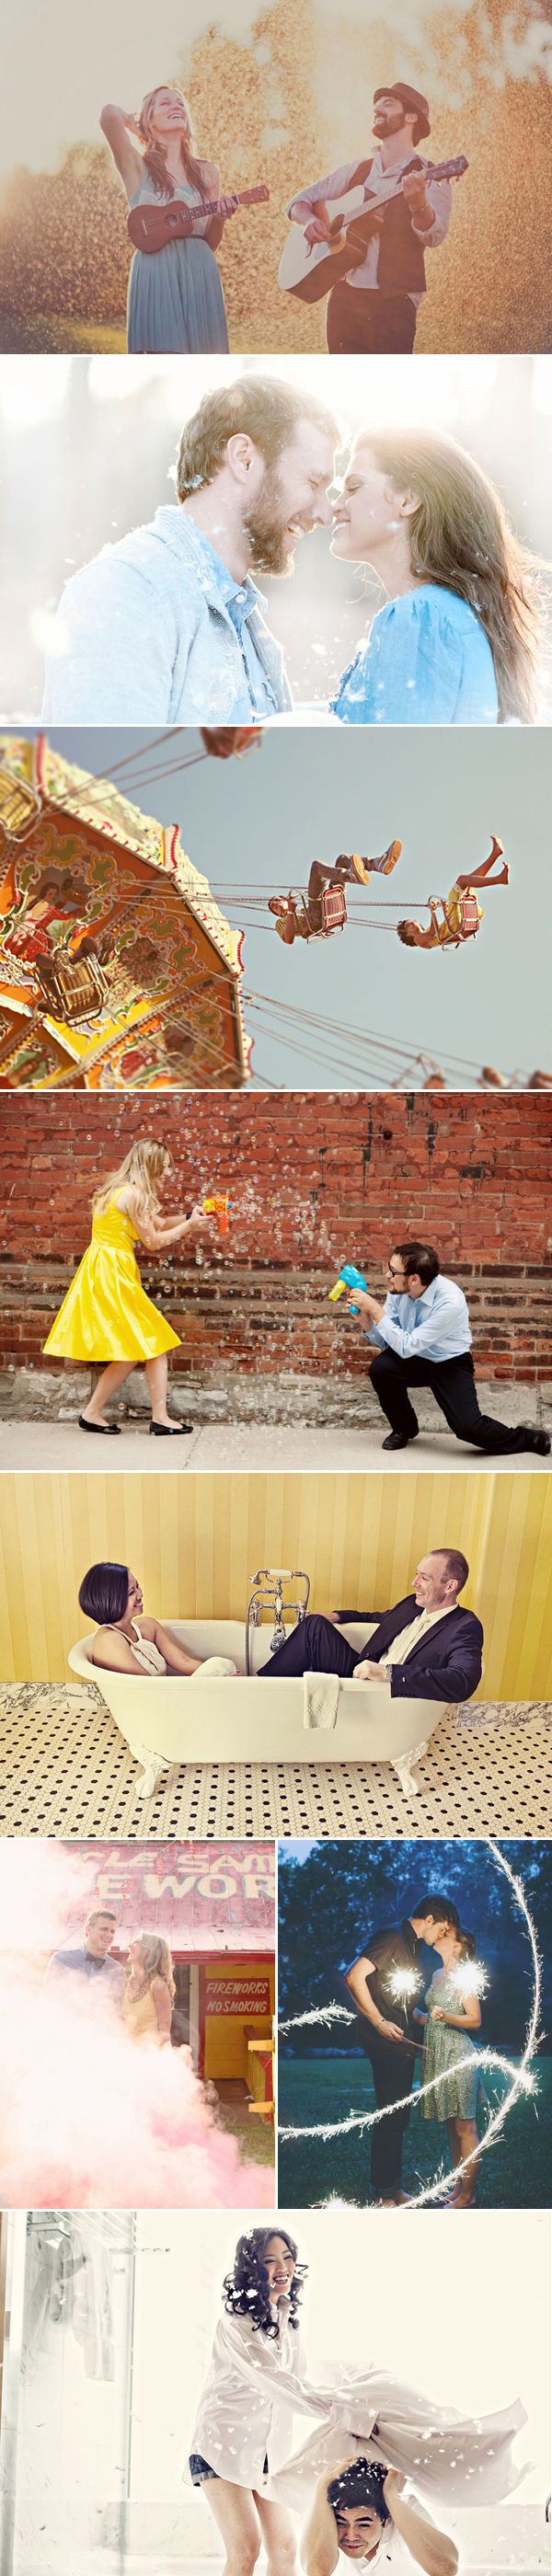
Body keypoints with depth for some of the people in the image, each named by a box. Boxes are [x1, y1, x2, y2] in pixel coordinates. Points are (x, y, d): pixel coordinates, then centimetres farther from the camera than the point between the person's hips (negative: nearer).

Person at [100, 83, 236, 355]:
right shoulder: (137, 167, 7)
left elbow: (210, 244, 18)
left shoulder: (207, 173, 18)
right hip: (155, 273, -3)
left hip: (200, 275, 4)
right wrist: (136, 127, 11)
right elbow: (110, 115, -10)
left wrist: (220, 219, -3)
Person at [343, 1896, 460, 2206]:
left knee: (399, 2118, 13)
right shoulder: (392, 1939, -14)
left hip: (403, 2041, 10)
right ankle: (384, 2195, 0)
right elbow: (354, 1977, -23)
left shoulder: (414, 1946, 16)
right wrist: (379, 2022, -21)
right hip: (386, 2041, -10)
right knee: (391, 2117, -6)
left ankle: (396, 2189, 21)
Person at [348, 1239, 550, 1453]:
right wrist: (365, 1318, -25)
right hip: (416, 1361, 5)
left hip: (450, 1364, -5)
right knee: (379, 1367, -24)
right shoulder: (398, 1291, -13)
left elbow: (407, 1347, -31)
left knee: (467, 1427, -21)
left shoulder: (450, 1302, -31)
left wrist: (375, 1309, -32)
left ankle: (526, 1438, 9)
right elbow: (384, 1341, -5)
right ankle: (404, 1428, 4)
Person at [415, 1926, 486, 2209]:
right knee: (453, 2129, 11)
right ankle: (459, 2191, 16)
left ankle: (468, 2196, -1)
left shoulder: (463, 1976, -9)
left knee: (464, 2128, -4)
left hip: (457, 2057, -8)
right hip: (437, 2056, 8)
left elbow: (475, 2020, -13)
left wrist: (446, 2016, -26)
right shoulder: (438, 1974, 15)